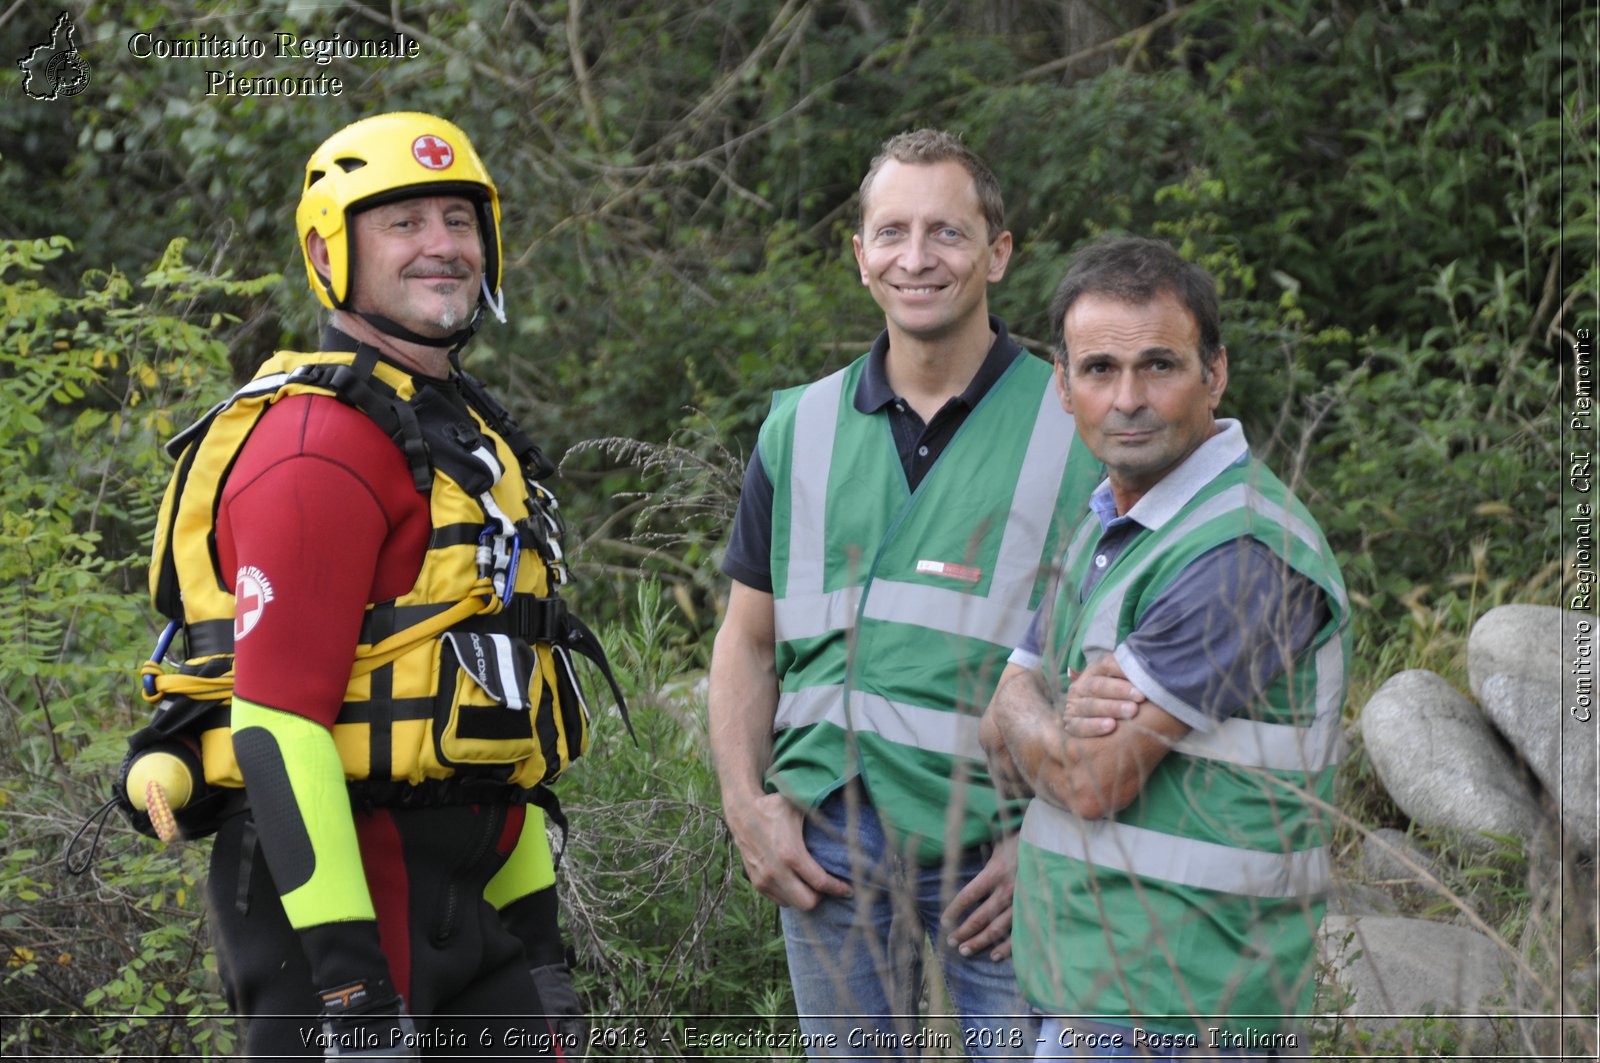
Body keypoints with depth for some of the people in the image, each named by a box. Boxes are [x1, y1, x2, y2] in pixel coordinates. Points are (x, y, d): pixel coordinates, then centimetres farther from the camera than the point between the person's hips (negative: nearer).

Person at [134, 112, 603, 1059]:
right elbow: (276, 721, -20)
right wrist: (350, 983, -24)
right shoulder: (320, 444, -13)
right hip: (331, 874, -9)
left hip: (459, 890, 9)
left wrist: (539, 937, 19)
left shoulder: (466, 433, 18)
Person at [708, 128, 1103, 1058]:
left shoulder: (1076, 432, -3)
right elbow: (749, 641, 14)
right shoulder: (800, 430, 8)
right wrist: (747, 805, 1)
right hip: (829, 837, 3)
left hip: (1003, 845, -3)